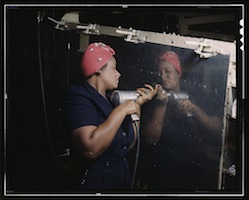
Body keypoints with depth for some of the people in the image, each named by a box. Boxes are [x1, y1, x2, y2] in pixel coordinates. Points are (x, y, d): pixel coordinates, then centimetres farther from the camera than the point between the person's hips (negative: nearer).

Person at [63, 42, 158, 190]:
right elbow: (90, 149, -31)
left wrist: (138, 104, 1)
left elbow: (129, 145, 7)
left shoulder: (111, 99, 10)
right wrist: (121, 110, -23)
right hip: (97, 182, -8)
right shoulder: (80, 98, -15)